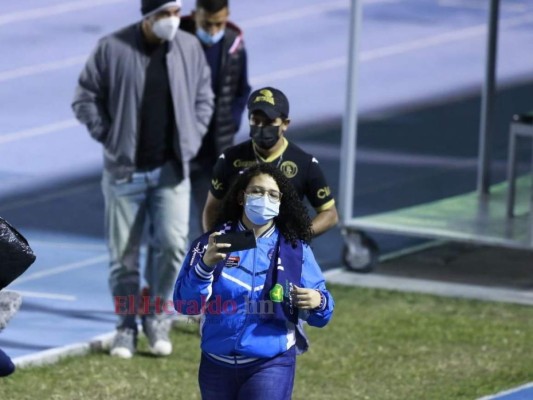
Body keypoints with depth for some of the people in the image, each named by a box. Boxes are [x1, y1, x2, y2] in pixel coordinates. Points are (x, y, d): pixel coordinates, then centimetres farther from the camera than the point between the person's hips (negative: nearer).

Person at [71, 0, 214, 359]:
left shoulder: (190, 49, -1)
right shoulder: (113, 49, -9)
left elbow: (203, 98, 13)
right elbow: (85, 99, -1)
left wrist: (191, 140, 3)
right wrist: (110, 138, -7)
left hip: (171, 169, 1)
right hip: (125, 171, -1)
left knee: (172, 242, -13)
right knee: (124, 254, 5)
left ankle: (158, 315, 8)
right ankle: (126, 327, 19)